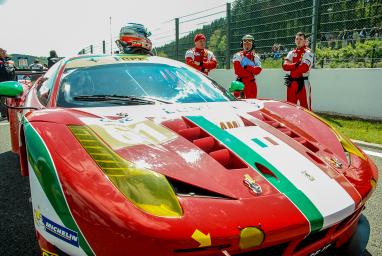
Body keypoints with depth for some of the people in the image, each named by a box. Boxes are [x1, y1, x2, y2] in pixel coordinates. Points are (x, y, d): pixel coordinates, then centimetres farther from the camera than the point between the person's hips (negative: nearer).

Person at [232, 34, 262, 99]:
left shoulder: (255, 57, 11)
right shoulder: (238, 55, 2)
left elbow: (258, 70, -4)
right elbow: (238, 70, -11)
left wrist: (247, 67, -18)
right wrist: (250, 73, -9)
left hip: (252, 83, 3)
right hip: (240, 82, -3)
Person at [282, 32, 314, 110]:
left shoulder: (308, 53, -2)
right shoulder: (291, 53, 16)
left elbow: (304, 68, -16)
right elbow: (285, 66, 0)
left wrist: (290, 75, -12)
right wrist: (295, 64, -17)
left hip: (302, 82, -6)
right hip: (291, 83, 6)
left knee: (305, 108, -6)